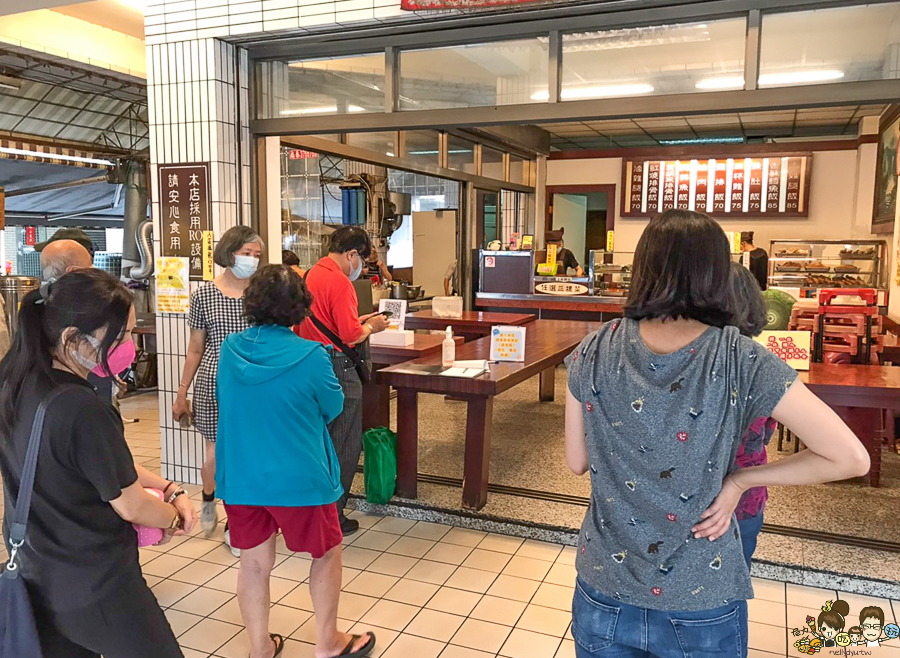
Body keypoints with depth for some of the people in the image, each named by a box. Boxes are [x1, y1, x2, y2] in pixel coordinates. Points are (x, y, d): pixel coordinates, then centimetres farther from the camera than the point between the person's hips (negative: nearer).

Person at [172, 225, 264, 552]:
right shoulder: (204, 295, 1)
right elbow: (195, 350, 7)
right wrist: (181, 392, 9)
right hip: (213, 382, -1)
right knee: (217, 455, 2)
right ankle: (208, 498, 38)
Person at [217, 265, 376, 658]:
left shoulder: (229, 349, -4)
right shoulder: (310, 356, -18)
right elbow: (333, 408, -2)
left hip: (240, 477, 4)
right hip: (298, 478, -4)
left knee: (254, 563, 18)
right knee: (326, 554, 17)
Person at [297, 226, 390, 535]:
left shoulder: (309, 276, 11)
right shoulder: (339, 282, -17)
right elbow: (350, 336, -21)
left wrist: (357, 322, 15)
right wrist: (371, 327, 0)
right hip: (337, 369, -9)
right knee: (345, 447, 4)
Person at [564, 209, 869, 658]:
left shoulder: (594, 353, -11)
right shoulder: (740, 362, -16)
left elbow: (577, 462, -2)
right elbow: (852, 459, -13)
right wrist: (740, 481, -6)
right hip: (701, 610, -1)